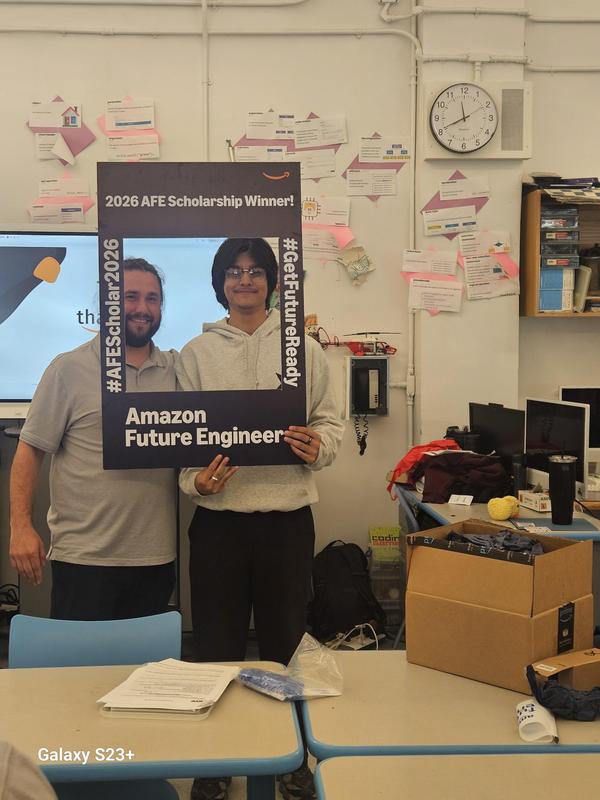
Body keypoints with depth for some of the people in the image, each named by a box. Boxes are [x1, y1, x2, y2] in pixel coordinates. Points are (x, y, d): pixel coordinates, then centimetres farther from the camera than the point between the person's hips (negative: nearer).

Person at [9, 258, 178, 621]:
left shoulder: (175, 370, 8)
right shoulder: (69, 369, -3)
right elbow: (30, 451, -3)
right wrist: (21, 526, -10)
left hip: (157, 558, 4)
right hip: (84, 560, -4)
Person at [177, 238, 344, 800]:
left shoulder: (303, 349, 7)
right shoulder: (195, 354, 6)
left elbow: (331, 422, 7)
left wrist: (317, 447, -16)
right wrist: (196, 479, -15)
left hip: (287, 516, 0)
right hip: (218, 517, 0)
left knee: (285, 642, 11)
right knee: (216, 647, 7)